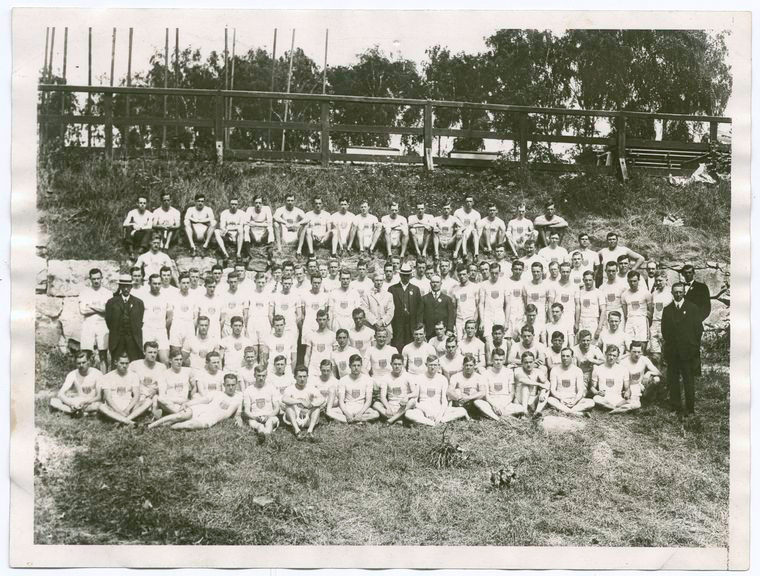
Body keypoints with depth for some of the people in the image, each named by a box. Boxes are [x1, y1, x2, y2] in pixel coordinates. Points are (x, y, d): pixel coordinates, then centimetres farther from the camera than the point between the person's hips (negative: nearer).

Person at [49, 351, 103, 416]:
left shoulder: (97, 374, -12)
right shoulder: (72, 375, -4)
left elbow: (99, 396, -16)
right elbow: (61, 394, -11)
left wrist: (85, 402, -32)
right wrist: (71, 403, -30)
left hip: (91, 403, -3)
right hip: (77, 403, 4)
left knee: (98, 404, -39)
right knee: (53, 401, -18)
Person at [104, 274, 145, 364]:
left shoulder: (138, 302, 10)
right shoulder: (112, 302, 8)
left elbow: (140, 321, 10)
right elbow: (108, 320, 7)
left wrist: (135, 333, 4)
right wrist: (115, 332, 4)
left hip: (134, 340, 0)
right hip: (117, 339, 0)